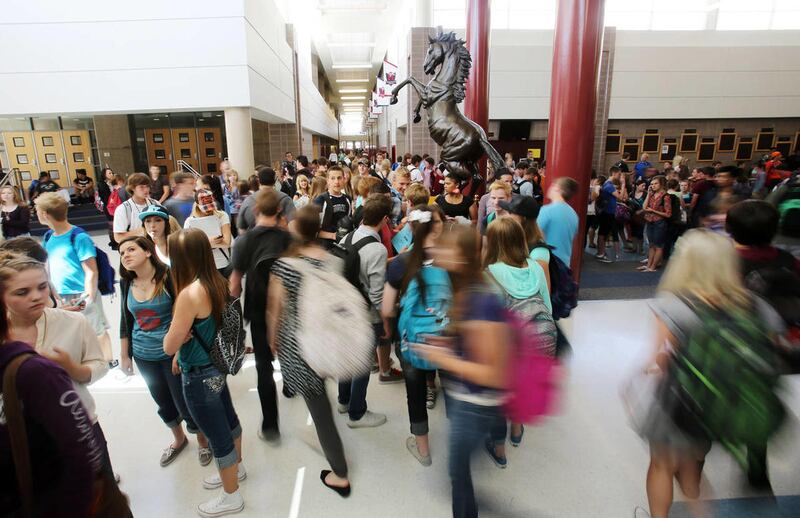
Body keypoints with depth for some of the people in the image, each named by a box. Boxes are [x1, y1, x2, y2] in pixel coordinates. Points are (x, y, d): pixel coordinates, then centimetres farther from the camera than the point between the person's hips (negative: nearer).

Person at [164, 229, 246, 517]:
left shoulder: (190, 293, -28)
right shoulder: (217, 283, -4)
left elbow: (169, 347, -20)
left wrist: (179, 332, -3)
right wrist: (186, 332, 5)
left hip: (199, 377, -8)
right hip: (217, 366, 8)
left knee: (218, 437, 10)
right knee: (228, 420, 26)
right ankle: (236, 468, 50)